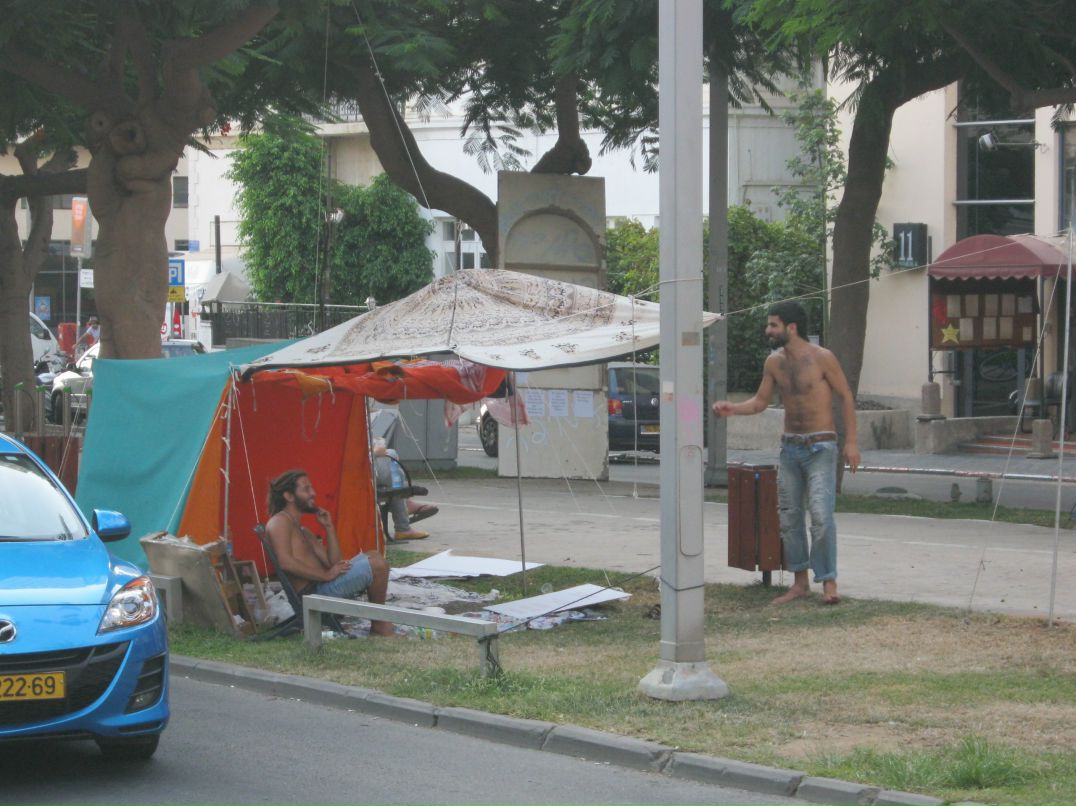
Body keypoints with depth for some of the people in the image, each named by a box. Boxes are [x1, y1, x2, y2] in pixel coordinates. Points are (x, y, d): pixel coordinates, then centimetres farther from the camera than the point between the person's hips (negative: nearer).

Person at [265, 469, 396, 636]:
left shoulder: (304, 532, 24)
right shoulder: (280, 522, -6)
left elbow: (332, 563, 17)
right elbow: (285, 562, -21)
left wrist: (329, 528, 11)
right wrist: (326, 575, -21)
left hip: (321, 586, 10)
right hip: (312, 593, -10)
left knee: (373, 558, 14)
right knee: (377, 565, -14)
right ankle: (380, 625, 4)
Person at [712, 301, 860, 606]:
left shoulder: (821, 358, -11)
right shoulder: (774, 362, 6)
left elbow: (846, 397, -6)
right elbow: (760, 402, 13)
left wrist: (851, 442, -11)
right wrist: (732, 408, -6)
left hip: (820, 447, -6)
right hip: (790, 448, 6)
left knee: (821, 516, -15)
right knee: (789, 518, 7)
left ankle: (828, 581, -9)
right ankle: (800, 582, 16)